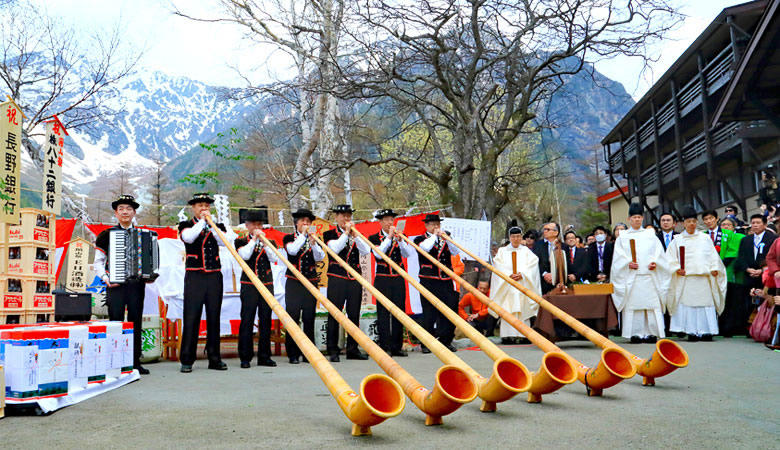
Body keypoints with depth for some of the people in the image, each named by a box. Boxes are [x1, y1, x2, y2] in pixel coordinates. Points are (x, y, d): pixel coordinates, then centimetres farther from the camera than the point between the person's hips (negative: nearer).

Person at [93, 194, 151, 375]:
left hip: (137, 284, 3)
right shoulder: (106, 235, 5)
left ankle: (135, 362, 12)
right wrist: (105, 278, -11)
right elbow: (98, 262, 4)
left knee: (136, 322, 5)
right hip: (115, 285, -3)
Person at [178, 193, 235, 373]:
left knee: (214, 317, 5)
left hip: (214, 277, 3)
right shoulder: (186, 225, 9)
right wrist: (202, 222, -8)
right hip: (195, 277, -3)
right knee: (191, 317, -5)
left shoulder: (218, 227, 16)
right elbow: (188, 238, -14)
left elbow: (226, 241, -4)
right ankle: (187, 360, -1)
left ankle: (214, 358, 11)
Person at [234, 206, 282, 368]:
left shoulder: (270, 242, 14)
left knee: (266, 321, 5)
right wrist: (254, 239, -10)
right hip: (249, 286, -3)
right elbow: (245, 255, -15)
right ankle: (245, 358, 3)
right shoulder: (241, 242, 5)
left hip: (267, 285, 3)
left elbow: (274, 259, -4)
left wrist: (264, 241, -9)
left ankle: (264, 356, 12)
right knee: (247, 320, -4)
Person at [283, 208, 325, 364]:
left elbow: (320, 257, -4)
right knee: (293, 317, -5)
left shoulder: (314, 239, 11)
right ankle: (293, 354, 2)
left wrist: (313, 242, -17)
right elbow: (292, 250, -17)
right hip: (294, 284, -2)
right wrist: (303, 235, -12)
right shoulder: (289, 238, 4)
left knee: (309, 319, 3)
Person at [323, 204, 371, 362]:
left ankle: (353, 349, 15)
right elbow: (335, 248, -16)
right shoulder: (329, 234, 5)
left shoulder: (356, 234, 16)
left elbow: (366, 251, -1)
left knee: (354, 314, 7)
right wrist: (346, 233, -12)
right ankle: (333, 351, 3)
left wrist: (354, 235, -9)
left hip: (355, 278, 4)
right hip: (337, 278, -4)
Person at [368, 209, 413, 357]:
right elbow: (379, 254, -15)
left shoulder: (400, 237, 13)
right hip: (383, 279, -4)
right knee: (383, 313, -4)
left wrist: (399, 240, -14)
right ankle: (385, 347, 1)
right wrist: (389, 238, -16)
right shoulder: (374, 238, 2)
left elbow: (408, 254, -2)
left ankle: (397, 347, 12)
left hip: (398, 279, 4)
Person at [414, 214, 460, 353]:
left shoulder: (445, 239, 19)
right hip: (429, 282, -4)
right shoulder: (420, 239, 6)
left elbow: (455, 252, 2)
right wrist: (435, 236, -4)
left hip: (446, 281, 4)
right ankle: (426, 344, 5)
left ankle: (446, 341, 14)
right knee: (429, 313, -2)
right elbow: (425, 248, -17)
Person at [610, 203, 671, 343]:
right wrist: (628, 263, -13)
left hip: (649, 275, 1)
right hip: (631, 276, -1)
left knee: (652, 304, -5)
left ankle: (651, 333, -2)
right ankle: (636, 334, -3)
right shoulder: (622, 236, 13)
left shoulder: (650, 235, 18)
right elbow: (619, 256, 4)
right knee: (633, 304, -6)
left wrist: (654, 262, -9)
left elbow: (658, 251, 9)